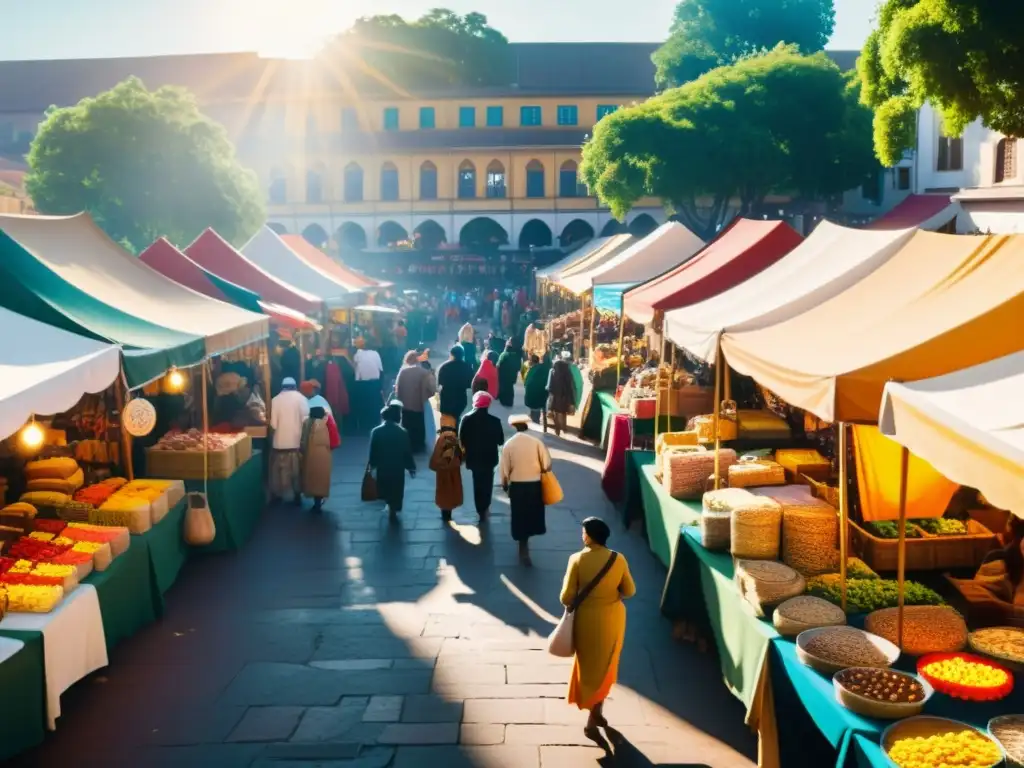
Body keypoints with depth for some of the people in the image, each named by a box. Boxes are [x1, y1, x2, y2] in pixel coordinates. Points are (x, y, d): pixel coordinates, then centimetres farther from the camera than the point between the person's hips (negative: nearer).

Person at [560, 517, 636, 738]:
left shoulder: (577, 559, -17)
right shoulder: (618, 559, -9)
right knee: (605, 666, 19)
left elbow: (567, 597, -15)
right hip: (613, 618, 2)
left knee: (589, 666, 15)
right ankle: (596, 714, 29)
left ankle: (593, 719, 19)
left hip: (587, 619, -2)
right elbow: (629, 591, 1)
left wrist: (569, 604, 8)